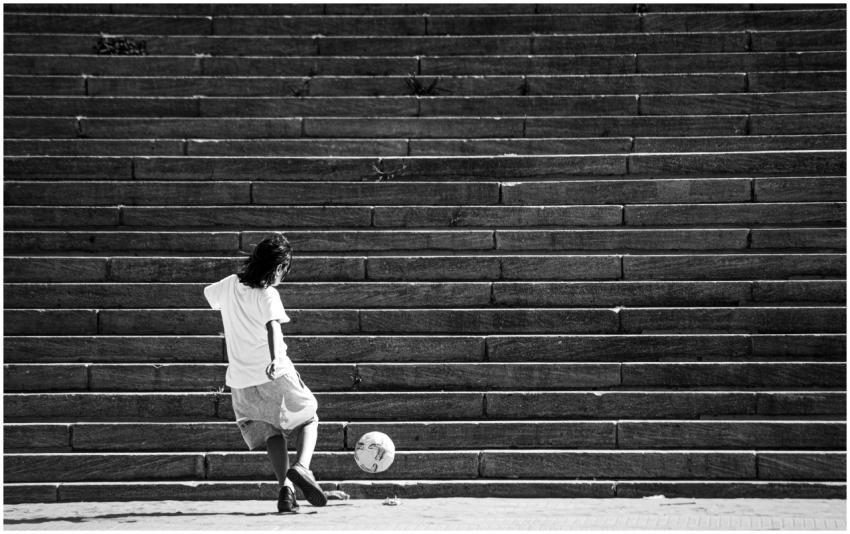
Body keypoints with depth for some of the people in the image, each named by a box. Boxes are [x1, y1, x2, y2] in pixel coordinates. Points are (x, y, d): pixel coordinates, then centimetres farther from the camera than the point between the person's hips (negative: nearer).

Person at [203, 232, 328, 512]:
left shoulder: (229, 285, 7)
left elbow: (209, 293, 30)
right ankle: (301, 467, -15)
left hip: (241, 381, 5)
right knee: (307, 419, 13)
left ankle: (285, 486, -10)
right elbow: (272, 326, -29)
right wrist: (275, 358, -45)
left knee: (271, 432, 13)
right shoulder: (268, 294, -11)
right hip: (275, 374, -5)